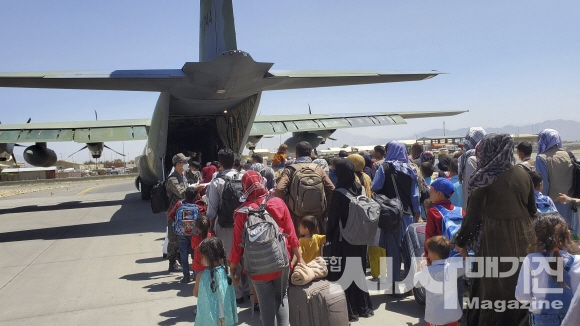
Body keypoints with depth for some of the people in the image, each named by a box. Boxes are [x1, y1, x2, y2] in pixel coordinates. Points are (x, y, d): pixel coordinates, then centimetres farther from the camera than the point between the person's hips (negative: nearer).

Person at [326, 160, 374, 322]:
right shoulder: (360, 189, -2)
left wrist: (329, 236, -1)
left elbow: (333, 218, -13)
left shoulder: (338, 193, -18)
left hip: (342, 239, -6)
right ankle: (363, 307, 28)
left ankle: (349, 310, 10)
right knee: (359, 271, 17)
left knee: (343, 273, 5)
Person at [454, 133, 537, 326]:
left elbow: (472, 214, -10)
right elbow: (532, 210, 10)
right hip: (523, 237, 5)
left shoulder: (484, 178, -14)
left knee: (493, 287, 9)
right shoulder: (523, 175, 2)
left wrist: (461, 241, 1)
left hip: (495, 239, -5)